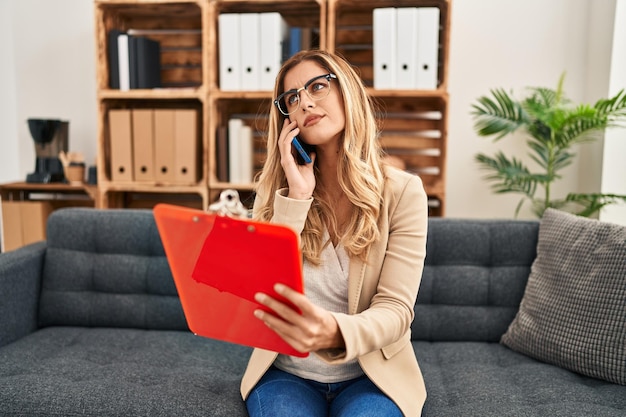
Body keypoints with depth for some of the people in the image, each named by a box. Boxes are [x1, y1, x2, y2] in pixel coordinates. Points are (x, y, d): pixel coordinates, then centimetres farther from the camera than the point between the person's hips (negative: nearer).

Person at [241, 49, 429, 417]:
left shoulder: (402, 192, -8)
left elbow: (395, 309, -14)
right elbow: (261, 296, -10)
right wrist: (296, 197, -18)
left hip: (371, 373, 0)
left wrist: (336, 334, -35)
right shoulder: (276, 186, -1)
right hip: (285, 372, 1)